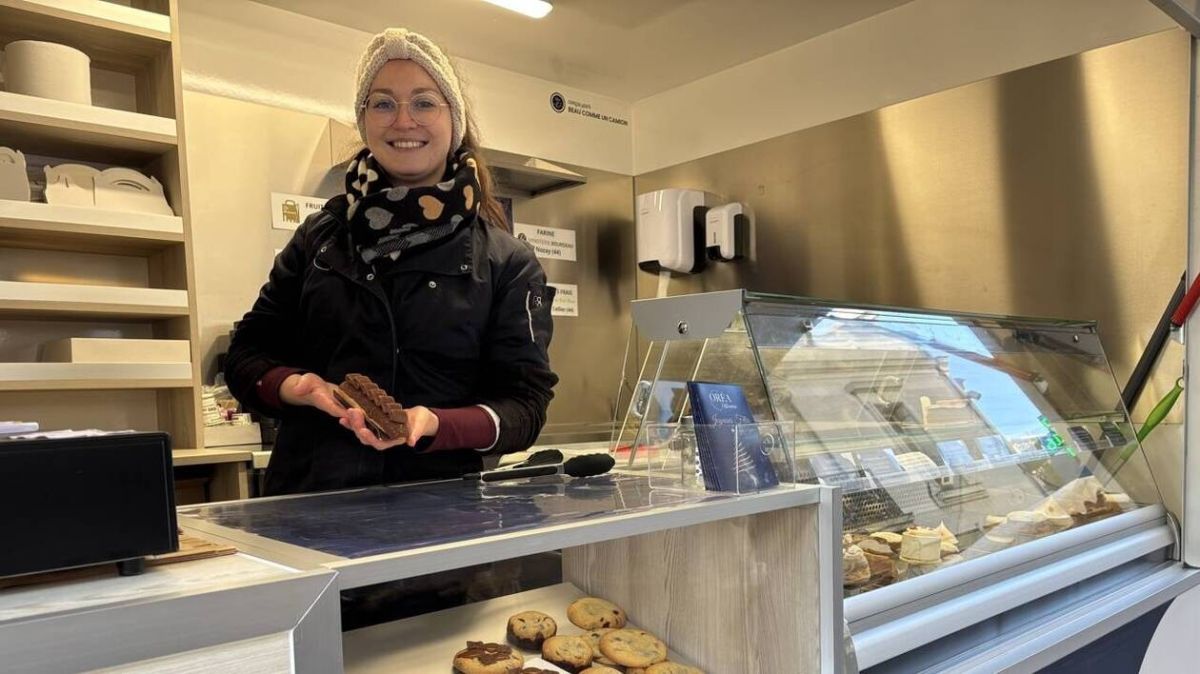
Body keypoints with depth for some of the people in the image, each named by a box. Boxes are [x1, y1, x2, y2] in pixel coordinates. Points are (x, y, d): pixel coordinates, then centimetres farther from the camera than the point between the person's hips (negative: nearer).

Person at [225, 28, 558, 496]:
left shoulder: (507, 262, 3)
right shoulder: (319, 238, 10)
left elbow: (525, 404, -1)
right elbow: (245, 356, 13)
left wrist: (433, 424, -19)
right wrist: (293, 386, -8)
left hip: (437, 498, -2)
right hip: (307, 493, 3)